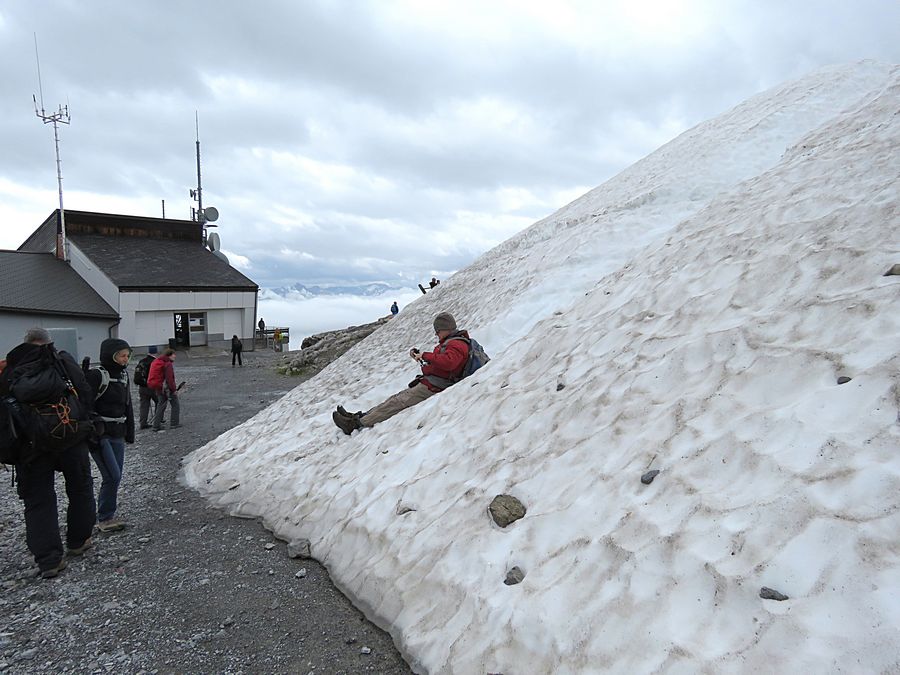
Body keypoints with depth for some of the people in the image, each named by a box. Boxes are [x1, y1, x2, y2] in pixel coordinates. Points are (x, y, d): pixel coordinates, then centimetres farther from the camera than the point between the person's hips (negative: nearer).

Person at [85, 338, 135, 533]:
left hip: (117, 435, 7)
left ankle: (107, 516, 21)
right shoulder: (96, 375, -13)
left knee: (115, 476, 9)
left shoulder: (123, 375, 11)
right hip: (99, 435, -7)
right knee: (112, 476, -10)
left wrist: (130, 433, 17)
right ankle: (104, 519, 5)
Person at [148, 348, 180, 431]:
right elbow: (169, 379, -22)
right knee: (175, 404, 6)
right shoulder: (168, 364, -16)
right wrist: (174, 389, -16)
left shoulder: (156, 361, 12)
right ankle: (174, 424, 6)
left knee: (161, 405, 16)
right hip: (166, 387, -8)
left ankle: (156, 426, 13)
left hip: (158, 387, 8)